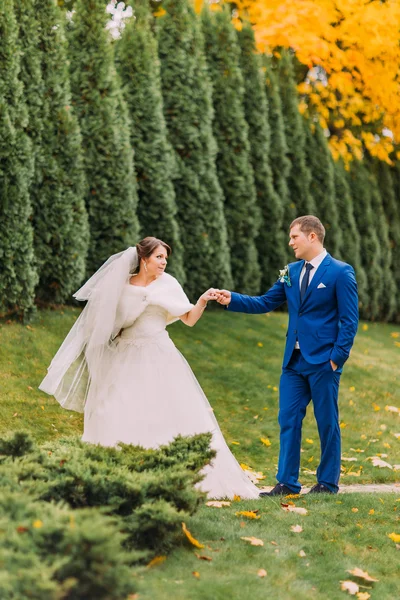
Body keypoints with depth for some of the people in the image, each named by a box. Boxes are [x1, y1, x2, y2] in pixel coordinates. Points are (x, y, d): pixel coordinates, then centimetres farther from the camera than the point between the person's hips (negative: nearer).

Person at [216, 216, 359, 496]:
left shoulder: (341, 272, -7)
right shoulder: (291, 272, 11)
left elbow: (350, 320, -9)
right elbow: (265, 303, 11)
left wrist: (337, 358, -13)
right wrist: (231, 299, -2)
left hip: (323, 362, -6)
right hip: (294, 361, 6)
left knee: (327, 422, 4)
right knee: (288, 420, 5)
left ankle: (328, 483, 16)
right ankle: (287, 483, 11)